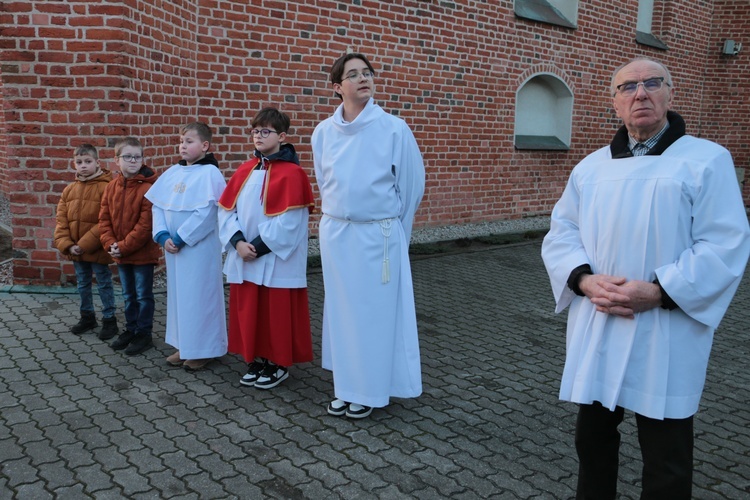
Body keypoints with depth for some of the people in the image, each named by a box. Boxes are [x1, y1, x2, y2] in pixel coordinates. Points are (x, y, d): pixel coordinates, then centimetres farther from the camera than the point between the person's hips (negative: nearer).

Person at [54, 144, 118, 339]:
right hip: (75, 250, 6)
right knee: (83, 284, 18)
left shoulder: (105, 187, -13)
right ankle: (87, 317, 33)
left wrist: (85, 244, -18)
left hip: (97, 249, -6)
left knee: (104, 284, 6)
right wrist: (66, 244, -7)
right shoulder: (69, 189, 6)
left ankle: (109, 319, 18)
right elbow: (61, 219, 6)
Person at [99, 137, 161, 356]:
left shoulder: (147, 188, -16)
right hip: (120, 255, 6)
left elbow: (145, 224, -20)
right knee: (128, 295, 19)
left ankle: (143, 334, 19)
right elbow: (104, 218, 5)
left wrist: (124, 246, -18)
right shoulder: (111, 187, 3)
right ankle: (130, 330, 34)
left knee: (143, 295, 6)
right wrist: (110, 244, -9)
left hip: (143, 253, -6)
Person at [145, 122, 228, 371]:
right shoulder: (172, 172, 10)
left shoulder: (210, 173, -11)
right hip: (174, 246, 7)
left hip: (200, 246, -7)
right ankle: (183, 346, 26)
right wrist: (163, 236, -7)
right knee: (178, 294, 14)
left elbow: (206, 213, -18)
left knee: (199, 295, 1)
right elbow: (157, 205, 7)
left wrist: (181, 239, -15)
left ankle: (202, 350, 14)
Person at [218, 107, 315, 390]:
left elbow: (289, 222, -17)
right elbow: (227, 210, 5)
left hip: (277, 261, -6)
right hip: (243, 258, 6)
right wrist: (238, 242, -10)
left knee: (277, 313, 4)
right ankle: (256, 360, 29)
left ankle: (279, 364, 20)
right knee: (249, 311, 13)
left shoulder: (291, 173, -11)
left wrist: (259, 247, -18)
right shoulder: (245, 171, 9)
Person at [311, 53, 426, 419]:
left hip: (378, 236, -3)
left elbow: (412, 185, 0)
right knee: (340, 311, 12)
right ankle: (346, 386, 27)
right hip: (335, 234, 4)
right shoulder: (323, 132, 1)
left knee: (375, 312, 5)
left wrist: (389, 226, 7)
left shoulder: (393, 129, -9)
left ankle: (370, 391, 21)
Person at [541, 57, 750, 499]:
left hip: (666, 337, -3)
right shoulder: (591, 167, 12)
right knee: (593, 437, 16)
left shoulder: (708, 160, -1)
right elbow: (561, 234, 7)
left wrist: (658, 292, -19)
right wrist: (586, 280, -11)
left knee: (666, 458, 7)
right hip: (595, 331, 4)